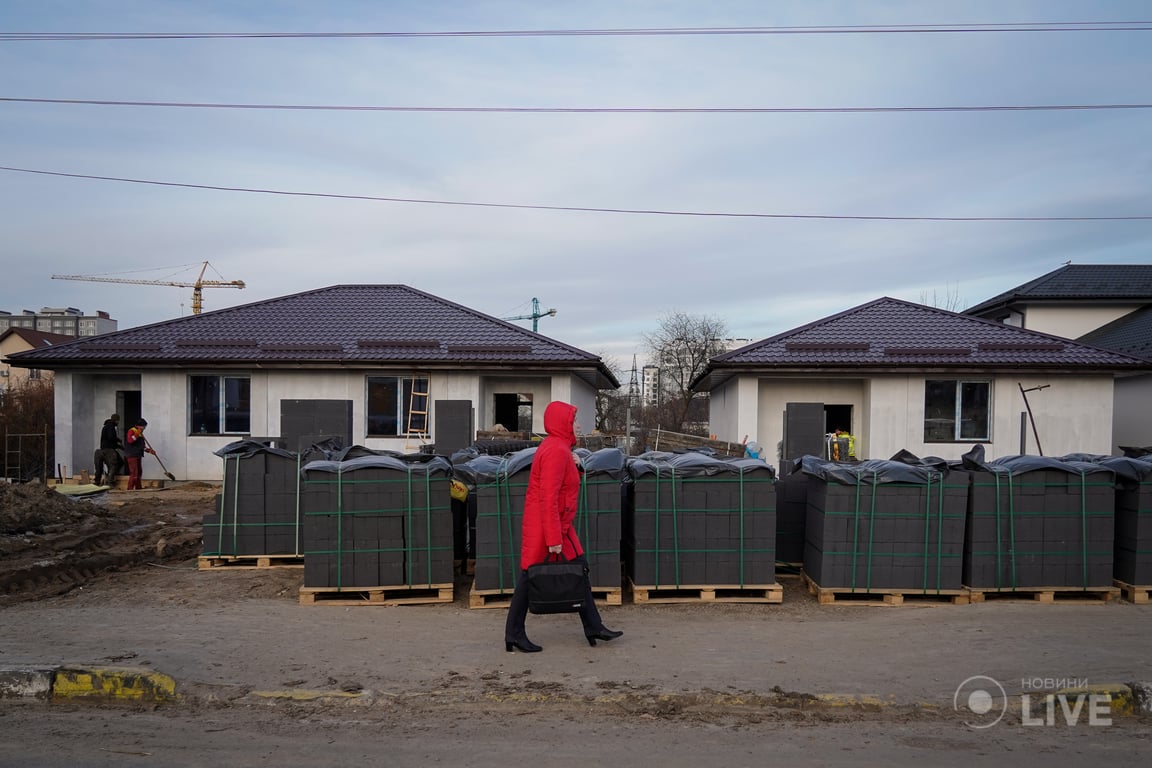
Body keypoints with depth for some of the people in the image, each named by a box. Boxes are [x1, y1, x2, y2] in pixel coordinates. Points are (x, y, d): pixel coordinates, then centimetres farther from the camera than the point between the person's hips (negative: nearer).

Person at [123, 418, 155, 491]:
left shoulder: (140, 434, 19)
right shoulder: (131, 431, -7)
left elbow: (143, 446, 25)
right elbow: (129, 440, -27)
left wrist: (149, 450, 12)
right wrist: (137, 434, -28)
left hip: (138, 456, 10)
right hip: (132, 456, -10)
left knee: (138, 473, 14)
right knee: (134, 473, -15)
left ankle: (138, 488, 21)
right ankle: (130, 489, -14)